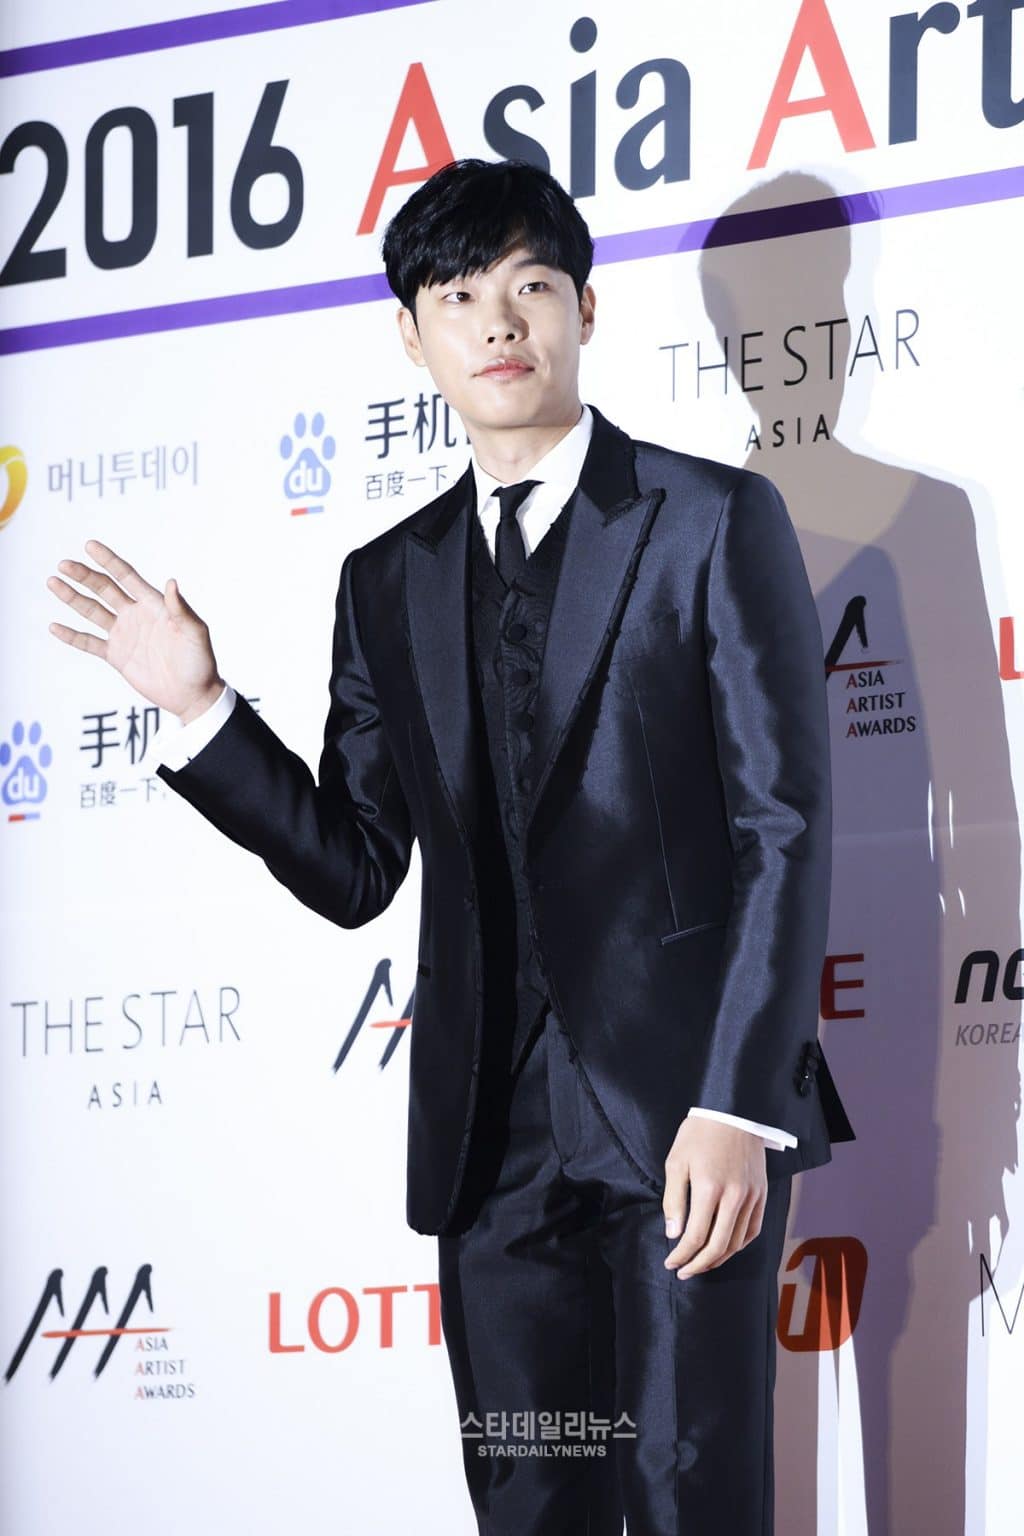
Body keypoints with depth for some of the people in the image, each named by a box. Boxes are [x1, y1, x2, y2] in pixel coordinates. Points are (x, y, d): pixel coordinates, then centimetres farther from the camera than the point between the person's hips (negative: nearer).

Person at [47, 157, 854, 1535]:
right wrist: (198, 708, 0)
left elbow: (788, 826, -5)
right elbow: (354, 871, 13)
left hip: (680, 1106, -4)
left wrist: (740, 1104, -14)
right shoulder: (390, 582, 14)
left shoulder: (714, 521, 0)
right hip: (495, 1133, 4)